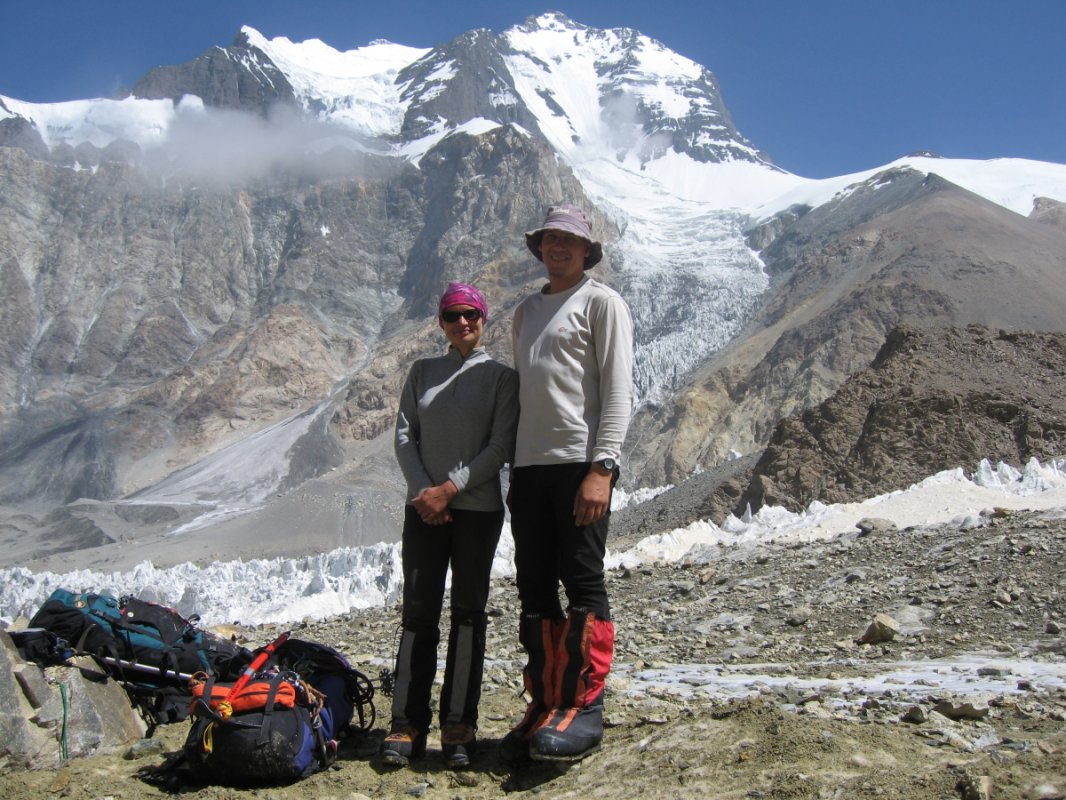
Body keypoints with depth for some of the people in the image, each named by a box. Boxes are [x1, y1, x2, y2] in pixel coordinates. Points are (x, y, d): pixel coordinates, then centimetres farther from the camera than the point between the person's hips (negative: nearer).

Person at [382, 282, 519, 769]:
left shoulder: (501, 377, 2)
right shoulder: (422, 372, 11)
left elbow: (501, 447, -5)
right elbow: (404, 435, 6)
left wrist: (450, 488, -13)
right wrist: (423, 491, -8)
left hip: (478, 508, -2)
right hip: (423, 508, 2)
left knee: (468, 612, 3)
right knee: (418, 613, 1)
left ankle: (459, 725, 10)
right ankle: (408, 724, 7)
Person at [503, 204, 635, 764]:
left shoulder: (601, 302, 3)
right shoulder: (526, 311, 23)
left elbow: (617, 389, -7)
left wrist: (602, 467, -17)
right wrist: (513, 472, 18)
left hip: (580, 462, -7)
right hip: (529, 466, 7)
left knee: (583, 585, -6)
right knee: (535, 591, 7)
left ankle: (585, 708, 0)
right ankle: (546, 705, 14)